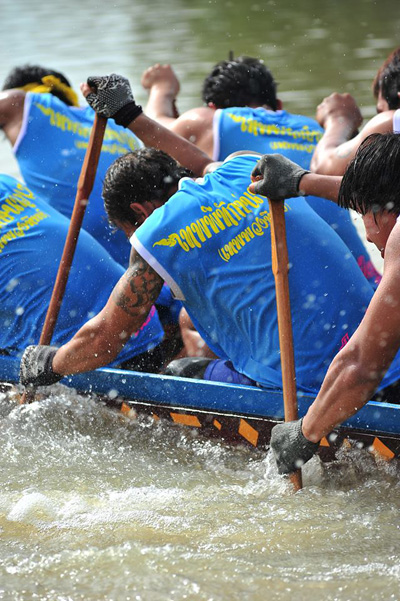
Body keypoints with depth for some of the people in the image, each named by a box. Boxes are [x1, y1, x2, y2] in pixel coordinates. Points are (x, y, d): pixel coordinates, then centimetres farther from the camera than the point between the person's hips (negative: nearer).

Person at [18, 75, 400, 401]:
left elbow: (103, 339, 6)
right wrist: (129, 114, 47)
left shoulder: (158, 236, -4)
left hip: (305, 389, -7)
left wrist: (47, 367, 25)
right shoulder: (245, 167, 12)